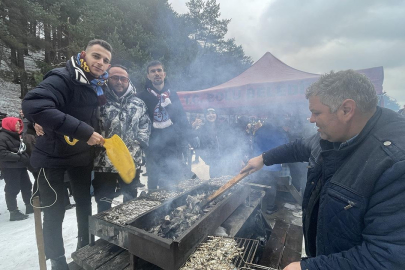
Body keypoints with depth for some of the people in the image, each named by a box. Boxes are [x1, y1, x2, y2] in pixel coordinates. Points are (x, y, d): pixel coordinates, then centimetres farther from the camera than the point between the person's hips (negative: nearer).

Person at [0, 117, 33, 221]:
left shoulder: (17, 136, 16)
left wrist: (26, 158, 9)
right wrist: (18, 157, -22)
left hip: (20, 166, 9)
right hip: (9, 168, -9)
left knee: (26, 186, 14)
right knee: (12, 189, -3)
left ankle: (30, 206, 27)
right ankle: (14, 212, 6)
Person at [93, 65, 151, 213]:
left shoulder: (138, 104, 7)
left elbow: (145, 126, 7)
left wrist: (138, 144, -5)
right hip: (104, 162, -2)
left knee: (131, 201, 21)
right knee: (103, 204, 13)